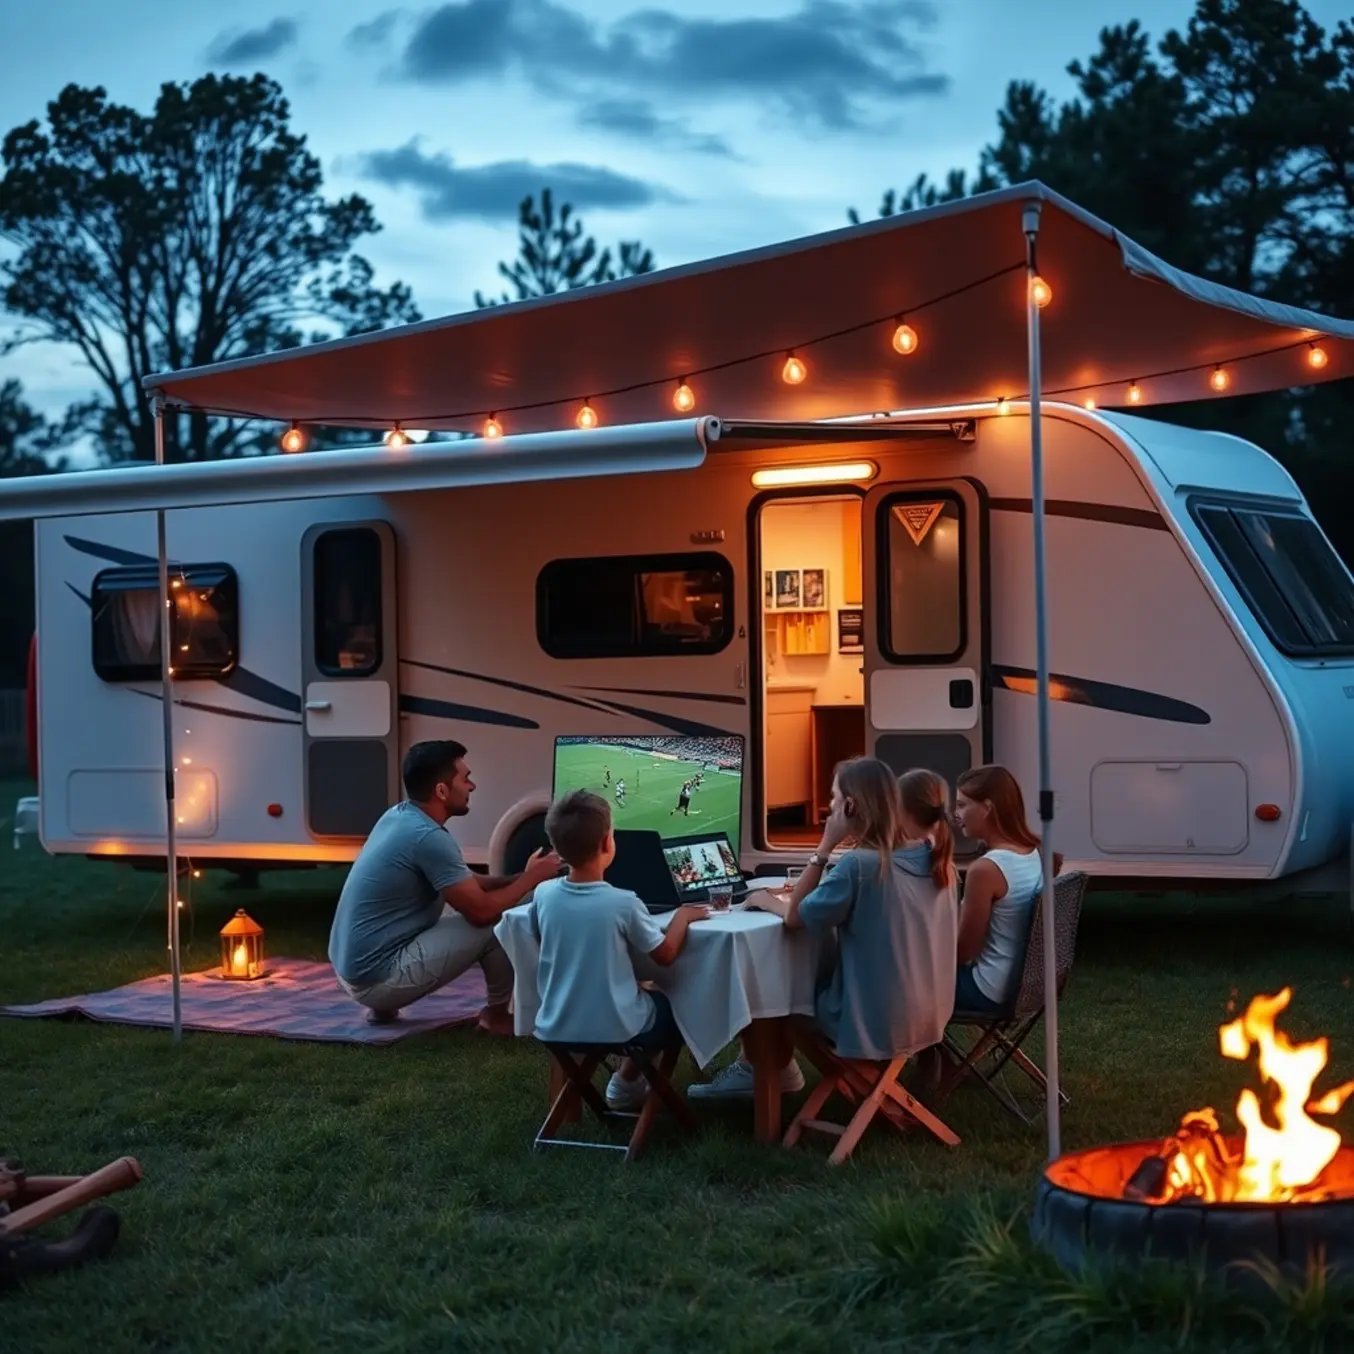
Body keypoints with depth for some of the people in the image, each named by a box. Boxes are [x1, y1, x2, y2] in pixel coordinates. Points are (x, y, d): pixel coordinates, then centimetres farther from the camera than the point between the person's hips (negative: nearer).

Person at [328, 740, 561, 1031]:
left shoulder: (397, 815, 8)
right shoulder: (428, 837, -21)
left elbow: (465, 884, 18)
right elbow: (481, 910, -15)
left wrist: (518, 878, 8)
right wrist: (530, 879, -1)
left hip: (352, 969, 9)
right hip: (377, 977, -9)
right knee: (499, 922, -9)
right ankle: (497, 1014, 13)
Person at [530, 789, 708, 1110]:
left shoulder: (544, 895, -9)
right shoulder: (623, 903, -21)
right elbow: (666, 955, -8)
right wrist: (683, 916, 8)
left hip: (555, 1028, 5)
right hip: (615, 1029, -5)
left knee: (652, 999, 31)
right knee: (676, 1007, 25)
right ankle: (626, 1084, 24)